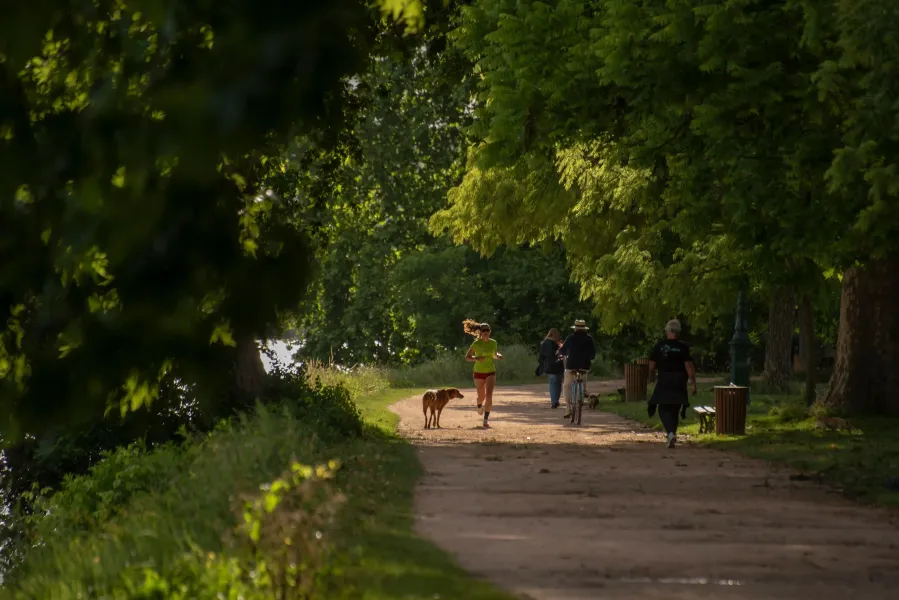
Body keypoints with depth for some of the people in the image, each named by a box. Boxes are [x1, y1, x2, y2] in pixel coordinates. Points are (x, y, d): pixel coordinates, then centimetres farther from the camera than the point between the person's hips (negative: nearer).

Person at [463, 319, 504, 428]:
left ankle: (485, 421, -15)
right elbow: (467, 357, -5)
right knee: (482, 396, 11)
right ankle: (479, 406, 50)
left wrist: (498, 356, -6)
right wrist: (476, 358, -24)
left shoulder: (493, 343, 0)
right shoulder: (476, 344, -10)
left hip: (491, 372, 1)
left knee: (489, 395, -16)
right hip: (479, 372, -1)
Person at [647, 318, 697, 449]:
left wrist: (651, 377, 20)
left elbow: (652, 365, 1)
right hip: (679, 383, 1)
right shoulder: (683, 347, -4)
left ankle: (670, 433, -22)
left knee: (664, 409, 1)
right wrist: (693, 383, -4)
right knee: (674, 409, 15)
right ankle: (671, 435, 21)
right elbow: (689, 366, -8)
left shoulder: (659, 346, -2)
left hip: (663, 381, -1)